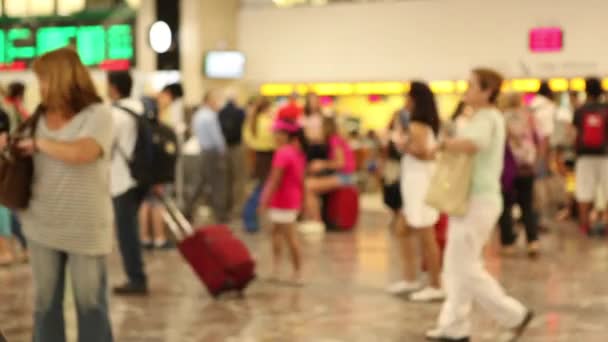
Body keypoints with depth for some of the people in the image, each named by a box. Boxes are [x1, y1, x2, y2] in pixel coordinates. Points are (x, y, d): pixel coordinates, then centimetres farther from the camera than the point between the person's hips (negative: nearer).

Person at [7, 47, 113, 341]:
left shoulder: (97, 114, -10)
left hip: (85, 228, -5)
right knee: (45, 302, 12)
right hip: (43, 225, 5)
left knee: (90, 302, 4)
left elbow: (80, 153, -28)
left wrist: (37, 143, -15)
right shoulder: (40, 116, 7)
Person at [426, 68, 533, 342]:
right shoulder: (484, 118, 16)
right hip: (469, 200, 10)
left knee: (466, 268, -5)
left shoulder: (486, 118, -17)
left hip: (477, 201, -10)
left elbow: (471, 145, -38)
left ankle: (514, 315, 4)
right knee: (456, 266, 12)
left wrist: (445, 144, -21)